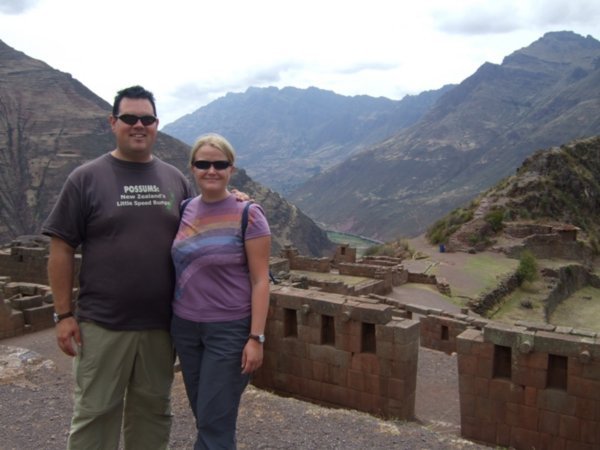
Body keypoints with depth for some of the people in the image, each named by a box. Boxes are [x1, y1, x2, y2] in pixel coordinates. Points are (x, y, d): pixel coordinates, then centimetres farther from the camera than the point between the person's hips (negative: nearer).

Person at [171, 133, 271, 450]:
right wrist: (171, 321, 10)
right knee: (203, 416, 17)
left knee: (215, 422, 1)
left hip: (230, 329, -5)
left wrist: (256, 338, -15)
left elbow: (260, 280, -11)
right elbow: (178, 267, 13)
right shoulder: (185, 211, 4)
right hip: (185, 327, 5)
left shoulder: (247, 215, -11)